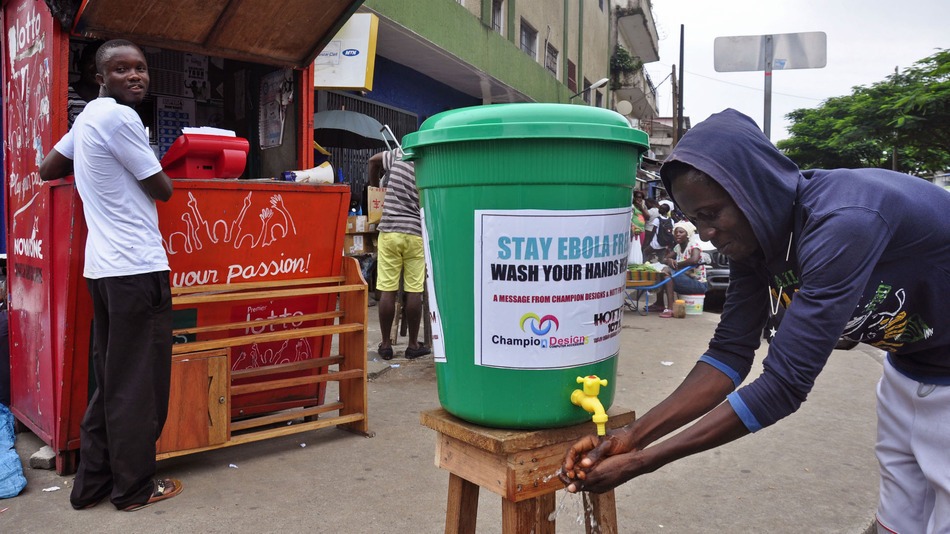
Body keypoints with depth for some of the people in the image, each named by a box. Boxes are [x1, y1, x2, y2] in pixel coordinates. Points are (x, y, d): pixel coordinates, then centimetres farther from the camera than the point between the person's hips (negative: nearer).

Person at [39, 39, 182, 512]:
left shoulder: (88, 115, 16)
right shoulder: (119, 118, -12)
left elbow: (48, 169, 27)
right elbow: (163, 190, -5)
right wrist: (145, 164, 16)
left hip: (104, 268, 9)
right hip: (138, 267, -9)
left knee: (110, 380, 16)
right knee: (140, 383, 1)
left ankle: (92, 483, 24)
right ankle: (135, 487, 14)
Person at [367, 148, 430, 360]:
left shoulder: (398, 156, 1)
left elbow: (373, 160, 16)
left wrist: (375, 185, 31)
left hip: (389, 231, 1)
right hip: (416, 234, 0)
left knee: (387, 290, 3)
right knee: (414, 291, 4)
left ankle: (386, 345, 11)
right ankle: (413, 345, 13)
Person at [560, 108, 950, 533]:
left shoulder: (841, 223, -35)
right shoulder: (752, 235, -11)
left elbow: (784, 384, -36)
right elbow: (730, 353, -11)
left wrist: (642, 462, -34)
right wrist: (633, 436, -22)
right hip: (907, 367, 6)